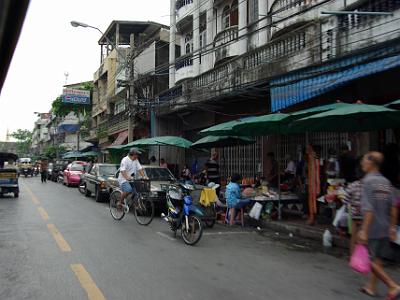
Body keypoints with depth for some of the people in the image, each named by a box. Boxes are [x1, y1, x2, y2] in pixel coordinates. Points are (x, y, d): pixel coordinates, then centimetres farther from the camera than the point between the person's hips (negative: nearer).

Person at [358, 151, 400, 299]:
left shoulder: (368, 181, -15)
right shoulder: (386, 182, 7)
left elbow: (369, 209, -21)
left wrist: (364, 231, -20)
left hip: (372, 228, -7)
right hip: (385, 228, 8)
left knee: (370, 260, 4)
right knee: (377, 258, 18)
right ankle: (371, 287, 28)